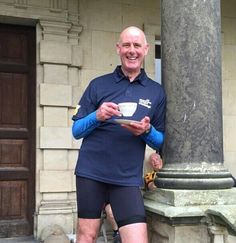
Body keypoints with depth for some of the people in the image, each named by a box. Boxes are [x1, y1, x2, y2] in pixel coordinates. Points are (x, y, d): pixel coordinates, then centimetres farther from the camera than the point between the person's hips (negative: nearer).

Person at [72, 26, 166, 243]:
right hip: (91, 172, 0)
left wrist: (147, 131, -12)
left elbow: (161, 142, 10)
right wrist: (97, 116, -15)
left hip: (128, 178, 1)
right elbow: (76, 131, 5)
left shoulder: (156, 92, 8)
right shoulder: (98, 85, 6)